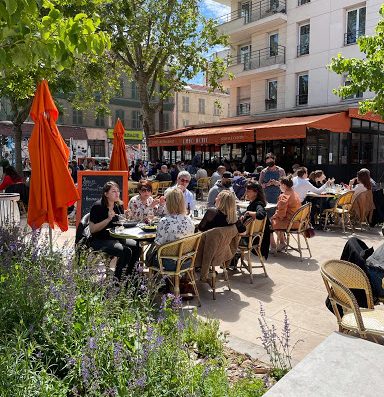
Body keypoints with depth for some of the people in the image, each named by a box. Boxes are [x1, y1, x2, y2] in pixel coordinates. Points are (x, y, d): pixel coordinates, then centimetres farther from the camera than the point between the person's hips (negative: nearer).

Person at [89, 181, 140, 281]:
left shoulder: (119, 206, 7)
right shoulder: (98, 206, -13)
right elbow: (92, 229, -17)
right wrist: (108, 219, -25)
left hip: (115, 238, 7)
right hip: (99, 241, -7)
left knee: (136, 247, -12)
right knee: (126, 251, -26)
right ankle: (116, 280, -10)